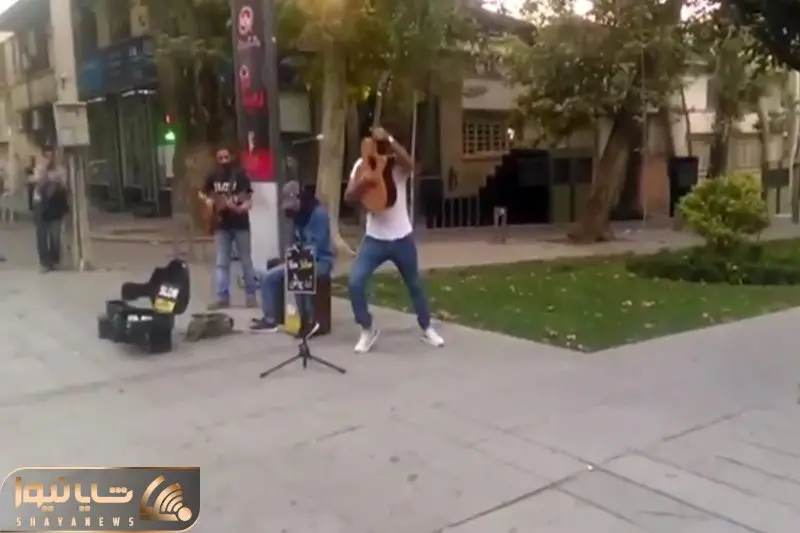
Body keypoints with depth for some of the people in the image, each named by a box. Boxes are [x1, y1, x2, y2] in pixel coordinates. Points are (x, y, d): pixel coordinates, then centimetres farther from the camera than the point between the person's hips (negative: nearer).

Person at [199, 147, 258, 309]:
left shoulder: (240, 175, -8)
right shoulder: (213, 176, 4)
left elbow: (249, 200, -12)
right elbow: (202, 194, 19)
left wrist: (240, 208, -32)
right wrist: (207, 200, -3)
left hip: (240, 224, -3)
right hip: (222, 225, 4)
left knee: (246, 261, 5)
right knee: (222, 263, 5)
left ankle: (251, 296, 16)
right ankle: (222, 298, 11)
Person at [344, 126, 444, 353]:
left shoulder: (398, 164, -9)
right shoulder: (362, 164, -4)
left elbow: (410, 164, -34)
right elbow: (349, 196, -13)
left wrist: (388, 139, -40)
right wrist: (362, 182, -32)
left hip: (402, 238, -1)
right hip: (374, 239, 1)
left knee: (414, 285, 14)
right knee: (355, 283, -14)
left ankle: (427, 328, 35)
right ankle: (368, 329, 7)